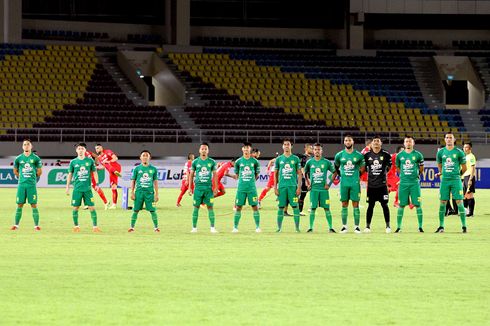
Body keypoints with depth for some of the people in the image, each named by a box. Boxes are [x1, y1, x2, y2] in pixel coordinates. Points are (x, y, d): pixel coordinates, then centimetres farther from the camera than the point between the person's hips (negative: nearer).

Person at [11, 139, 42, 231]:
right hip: (21, 184, 2)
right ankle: (16, 225, 9)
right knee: (19, 205, 2)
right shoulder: (18, 158, 5)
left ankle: (36, 225, 1)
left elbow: (39, 171, 9)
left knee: (34, 205, -3)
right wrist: (22, 177, 11)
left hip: (32, 185, -2)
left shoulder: (36, 158, 1)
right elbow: (15, 171, 16)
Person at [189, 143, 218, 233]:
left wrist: (216, 187, 1)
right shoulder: (195, 162, 5)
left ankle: (212, 227, 1)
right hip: (198, 187, 0)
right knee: (196, 207, 2)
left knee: (210, 207, -2)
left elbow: (215, 175, 7)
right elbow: (191, 175, 9)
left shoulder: (212, 162, 5)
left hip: (208, 187, 0)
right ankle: (194, 227, 8)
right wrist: (190, 187, 3)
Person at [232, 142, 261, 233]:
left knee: (255, 207, -3)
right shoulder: (238, 161, 4)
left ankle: (257, 227, 4)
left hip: (252, 188, -1)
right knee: (238, 207, 1)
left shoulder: (254, 161, 2)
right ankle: (235, 227, 8)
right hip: (241, 188, 1)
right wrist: (242, 180, 9)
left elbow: (257, 174, 12)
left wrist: (251, 180, 6)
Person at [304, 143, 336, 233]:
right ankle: (311, 227, 5)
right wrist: (307, 183, 9)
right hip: (313, 189, 1)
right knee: (313, 208, 0)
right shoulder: (309, 162, 5)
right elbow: (305, 173, 19)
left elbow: (334, 173, 7)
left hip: (323, 188, -1)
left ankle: (330, 227, 2)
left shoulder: (326, 162, 0)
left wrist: (329, 184, 1)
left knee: (327, 208, -2)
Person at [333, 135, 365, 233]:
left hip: (355, 183, -1)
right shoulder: (339, 155, 5)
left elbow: (362, 168, 14)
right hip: (344, 183, 1)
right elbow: (336, 169, 17)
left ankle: (356, 226, 1)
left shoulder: (358, 155, 1)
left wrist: (357, 175, 8)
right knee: (344, 205, 3)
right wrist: (342, 175, 11)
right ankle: (344, 226, 9)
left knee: (355, 204, -2)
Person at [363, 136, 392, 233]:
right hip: (371, 184, 1)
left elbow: (389, 167, 13)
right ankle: (367, 226, 10)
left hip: (382, 184, -1)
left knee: (385, 205, 0)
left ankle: (388, 226, 7)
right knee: (370, 206, 4)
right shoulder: (367, 155, 3)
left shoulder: (386, 155, 0)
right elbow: (363, 168, 14)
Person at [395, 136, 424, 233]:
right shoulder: (400, 155, 6)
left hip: (414, 182, -1)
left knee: (417, 205, -3)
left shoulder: (418, 155, 2)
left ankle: (420, 227, 3)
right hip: (403, 183, 1)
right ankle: (398, 227, 7)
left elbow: (421, 169, 13)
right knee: (401, 205, 2)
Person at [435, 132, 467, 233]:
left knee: (459, 202, -5)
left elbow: (464, 168, 6)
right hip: (444, 181, 3)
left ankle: (464, 226, 0)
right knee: (442, 203, 3)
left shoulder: (459, 152, -2)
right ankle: (441, 226, 9)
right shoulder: (441, 152, 7)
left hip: (456, 180, -3)